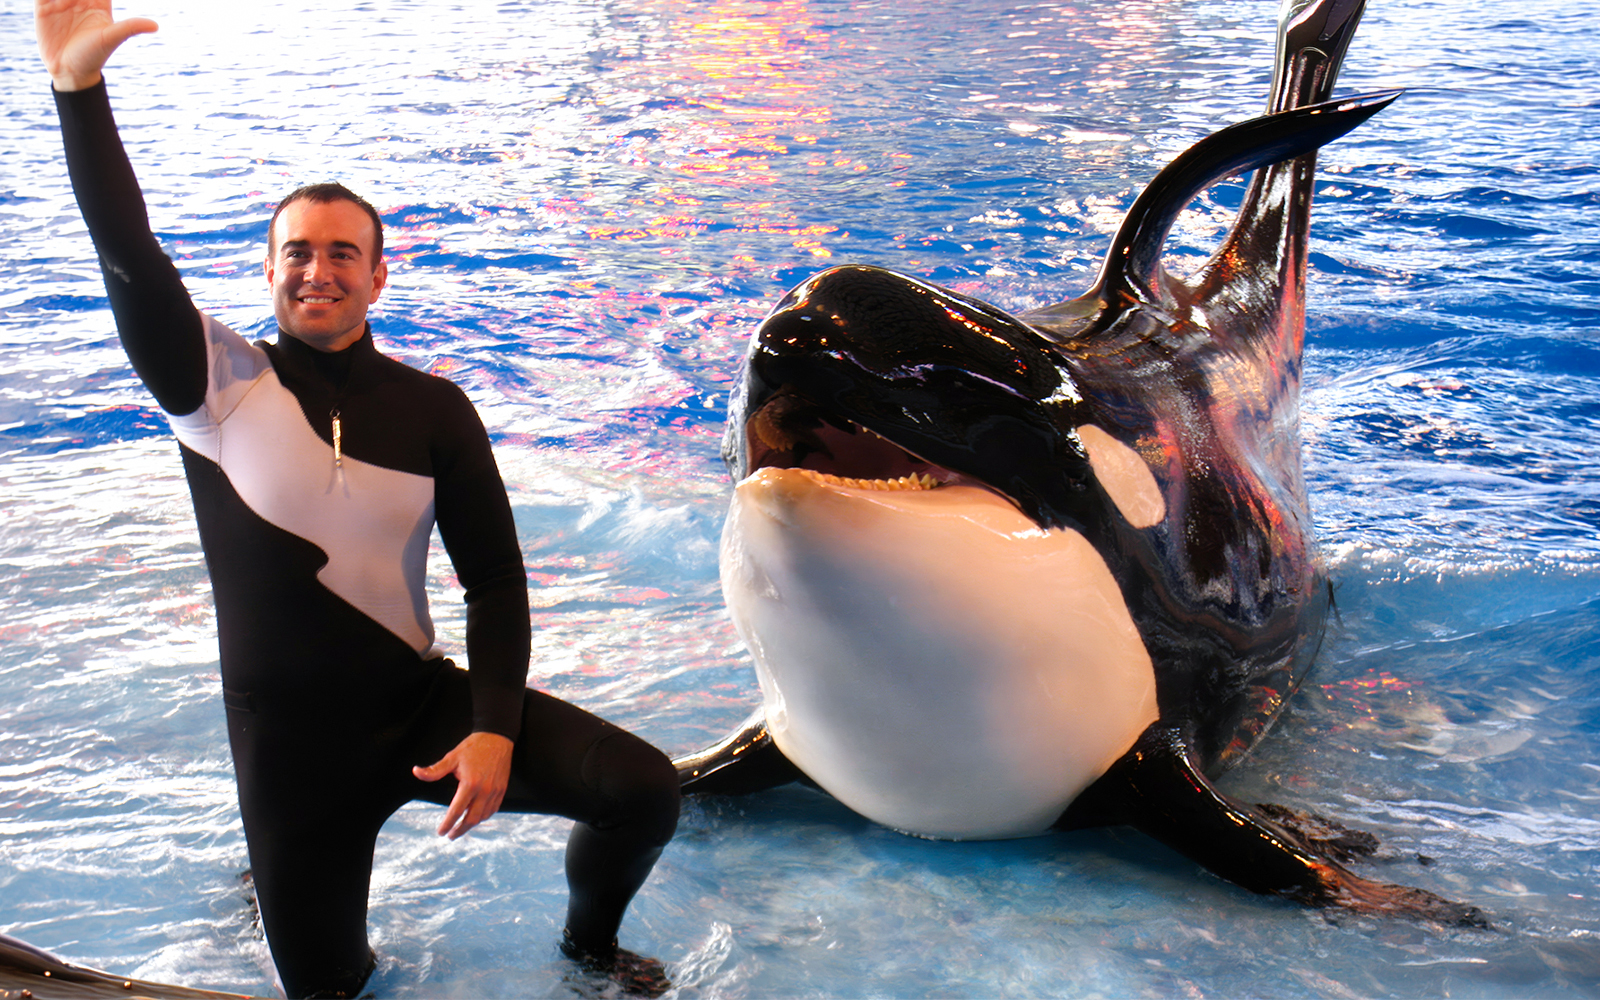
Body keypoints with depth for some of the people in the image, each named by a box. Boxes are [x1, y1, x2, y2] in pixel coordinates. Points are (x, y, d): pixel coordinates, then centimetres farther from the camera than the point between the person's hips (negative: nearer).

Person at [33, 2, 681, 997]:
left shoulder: (434, 410, -2)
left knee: (643, 790, -12)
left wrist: (494, 729, -11)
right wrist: (80, 86, -33)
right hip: (293, 743, -1)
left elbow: (494, 578, -1)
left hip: (421, 702, 1)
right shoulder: (217, 384, -7)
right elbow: (130, 257, -23)